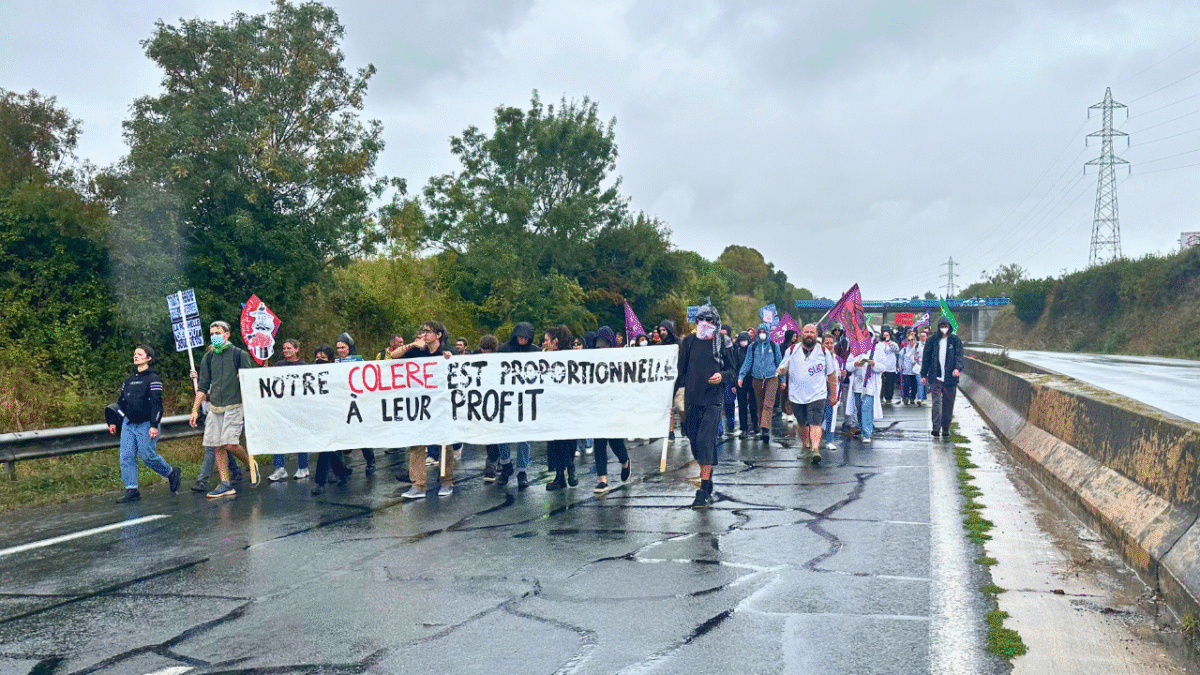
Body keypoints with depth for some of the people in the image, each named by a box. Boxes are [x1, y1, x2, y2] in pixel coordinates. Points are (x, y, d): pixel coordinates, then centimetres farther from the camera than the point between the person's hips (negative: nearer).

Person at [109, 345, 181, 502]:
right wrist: (114, 422, 17)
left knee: (148, 456, -7)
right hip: (128, 423, 7)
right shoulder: (129, 380, 16)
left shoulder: (153, 379, -6)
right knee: (126, 457, -1)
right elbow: (121, 402, 22)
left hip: (145, 424, -7)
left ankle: (172, 473, 16)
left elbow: (156, 403, -12)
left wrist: (154, 425, -18)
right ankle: (131, 490, 2)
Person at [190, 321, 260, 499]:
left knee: (230, 444, -15)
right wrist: (195, 410, 11)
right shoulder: (208, 358, 12)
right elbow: (202, 387, 16)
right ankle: (225, 485, 8)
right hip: (214, 407, 5)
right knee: (218, 446, 2)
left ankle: (251, 465, 13)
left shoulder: (239, 355, -1)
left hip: (234, 406, -5)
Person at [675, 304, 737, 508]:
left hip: (712, 401, -3)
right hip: (692, 401, 3)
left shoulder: (722, 344, 3)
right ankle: (706, 475, 31)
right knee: (694, 442, 9)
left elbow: (732, 370, 11)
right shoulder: (688, 342, 7)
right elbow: (680, 370, 12)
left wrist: (722, 375, -11)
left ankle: (705, 491, -11)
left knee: (705, 442, -12)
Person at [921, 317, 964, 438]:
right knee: (936, 402, -10)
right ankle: (936, 428, -16)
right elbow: (926, 357, 11)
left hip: (950, 377, 1)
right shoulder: (932, 340, 7)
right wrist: (924, 374, 8)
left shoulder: (955, 340, 7)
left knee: (948, 403, 6)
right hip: (935, 377, -1)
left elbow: (959, 356, -1)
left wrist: (958, 368, -20)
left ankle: (945, 429, 16)